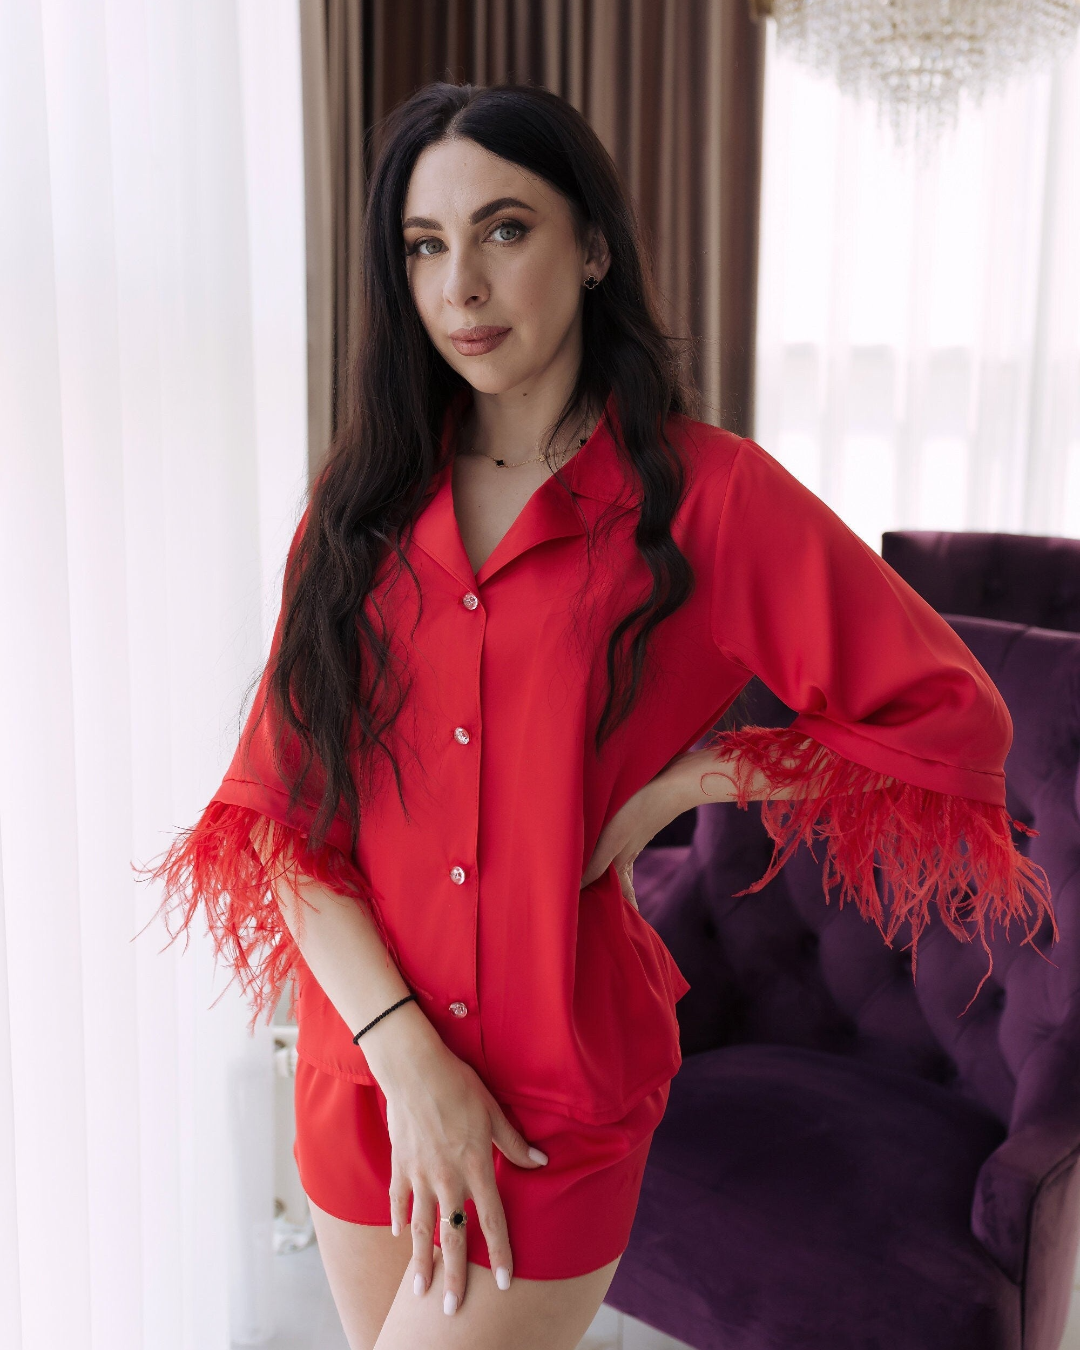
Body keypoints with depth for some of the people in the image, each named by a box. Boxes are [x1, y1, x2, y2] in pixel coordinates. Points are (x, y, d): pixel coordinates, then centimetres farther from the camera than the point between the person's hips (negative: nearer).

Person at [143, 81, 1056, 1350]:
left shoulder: (703, 492, -10)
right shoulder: (363, 499, 1)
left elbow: (951, 715, -6)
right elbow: (279, 808, -4)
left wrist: (669, 792, -11)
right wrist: (405, 1053, -15)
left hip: (559, 1097, -4)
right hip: (364, 1068, 4)